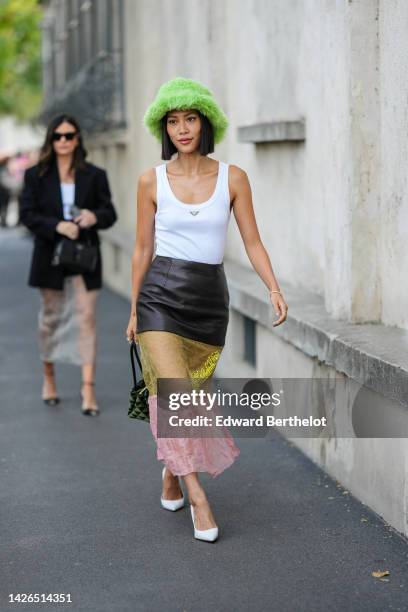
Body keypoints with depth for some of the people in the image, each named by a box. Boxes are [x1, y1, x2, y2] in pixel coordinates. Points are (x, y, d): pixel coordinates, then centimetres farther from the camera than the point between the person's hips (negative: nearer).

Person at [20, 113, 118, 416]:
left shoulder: (95, 175, 3)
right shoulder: (36, 175, 2)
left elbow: (109, 213, 3)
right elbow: (27, 214, -5)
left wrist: (95, 216, -21)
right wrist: (57, 225, -21)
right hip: (50, 255, 1)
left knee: (87, 317, -8)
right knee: (50, 317, 13)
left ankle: (88, 386, -8)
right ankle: (49, 377, 32)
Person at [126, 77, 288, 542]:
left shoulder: (232, 178, 1)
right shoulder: (152, 181, 0)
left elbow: (252, 242, 1)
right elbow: (142, 249, 6)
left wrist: (274, 288, -13)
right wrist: (133, 310, 9)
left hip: (210, 299, 2)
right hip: (161, 296, -2)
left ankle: (172, 469, 38)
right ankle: (196, 495, -6)